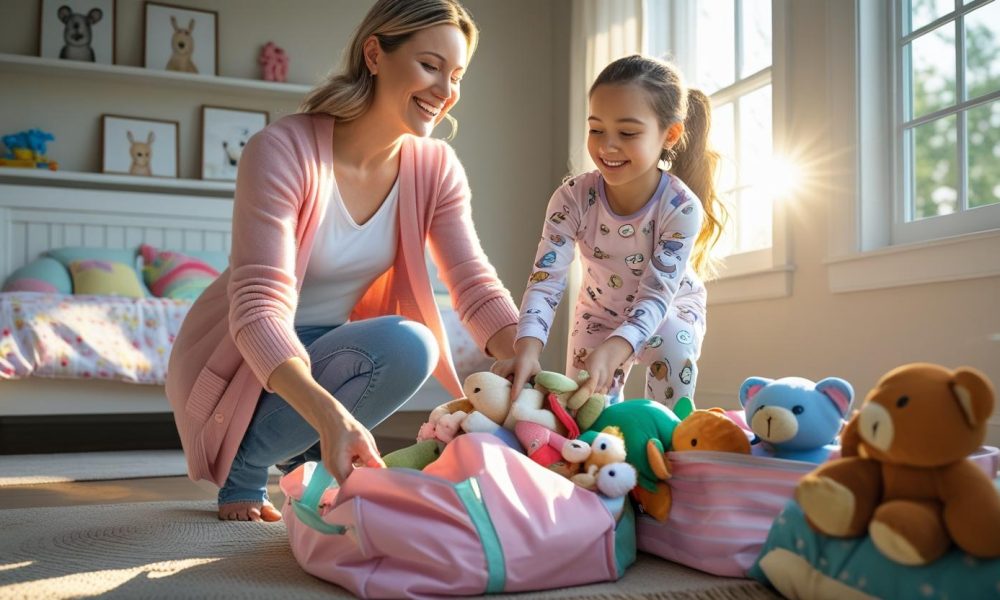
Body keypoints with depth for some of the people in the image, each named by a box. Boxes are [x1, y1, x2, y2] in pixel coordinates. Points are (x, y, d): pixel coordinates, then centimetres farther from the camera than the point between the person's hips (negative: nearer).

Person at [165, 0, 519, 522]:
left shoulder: (435, 167, -6)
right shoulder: (282, 149, -24)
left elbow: (476, 287, -12)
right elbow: (257, 309, -32)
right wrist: (329, 415, -49)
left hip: (329, 352, 7)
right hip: (243, 365, -7)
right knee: (405, 344, -29)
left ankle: (297, 453, 23)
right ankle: (244, 466, -9)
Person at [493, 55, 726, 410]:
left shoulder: (681, 207, -32)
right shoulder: (573, 198, -27)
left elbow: (657, 295, -37)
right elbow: (546, 277, -32)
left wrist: (612, 350, -56)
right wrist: (528, 347, -51)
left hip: (670, 308, -2)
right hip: (600, 311, 2)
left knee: (673, 351, -33)